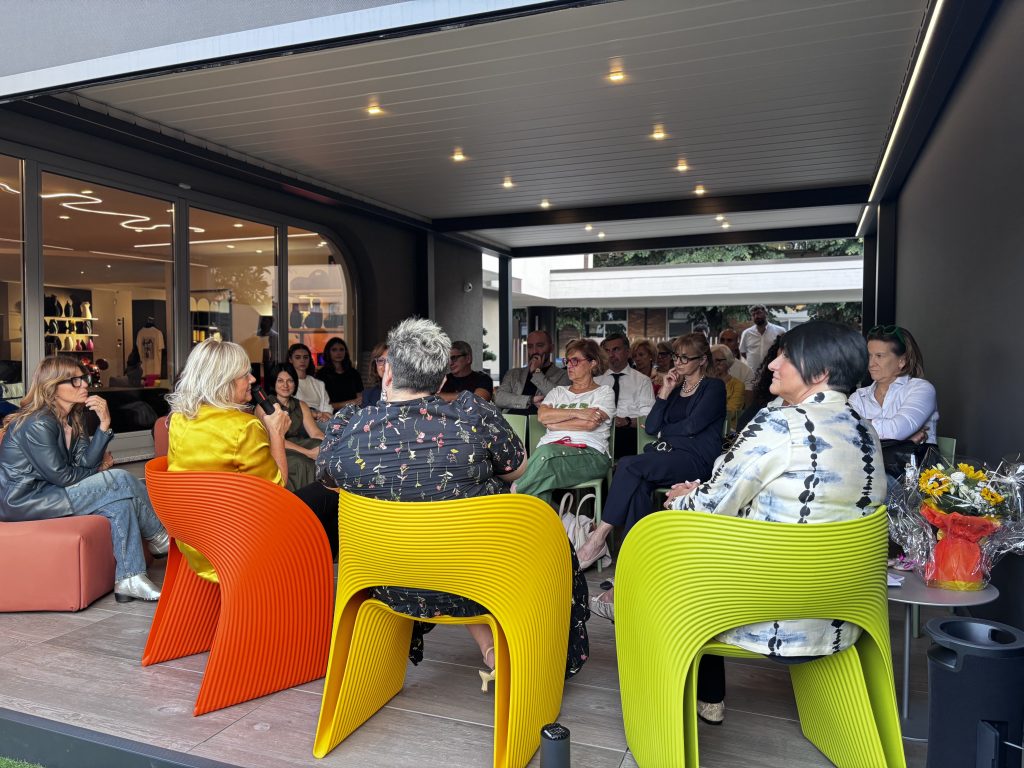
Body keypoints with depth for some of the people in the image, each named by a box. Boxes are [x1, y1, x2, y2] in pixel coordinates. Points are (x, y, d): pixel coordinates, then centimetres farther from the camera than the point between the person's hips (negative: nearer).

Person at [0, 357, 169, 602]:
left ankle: (128, 579, -11)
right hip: (23, 501, -9)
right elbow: (60, 476, -19)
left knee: (121, 504, -12)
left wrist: (104, 424, -15)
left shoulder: (72, 419, 7)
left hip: (47, 491, 9)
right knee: (121, 481, -18)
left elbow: (85, 462, -4)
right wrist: (102, 472, -1)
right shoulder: (38, 424, -19)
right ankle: (161, 540, -2)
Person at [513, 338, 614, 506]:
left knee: (546, 453, -37)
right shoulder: (557, 392, 28)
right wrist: (577, 413, -5)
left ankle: (516, 493, -27)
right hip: (551, 447, 3)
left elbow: (590, 424, -5)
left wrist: (553, 424, 2)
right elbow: (543, 415, 5)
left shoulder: (604, 392, 15)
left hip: (590, 453, -3)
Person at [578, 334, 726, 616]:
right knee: (638, 487, -31)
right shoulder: (676, 386, 25)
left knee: (629, 465, -31)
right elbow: (652, 426, 13)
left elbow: (692, 425, -7)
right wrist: (665, 392, 7)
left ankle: (600, 535, -26)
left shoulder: (714, 387, 6)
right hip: (667, 457, 5)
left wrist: (663, 430, 9)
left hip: (696, 460, -5)